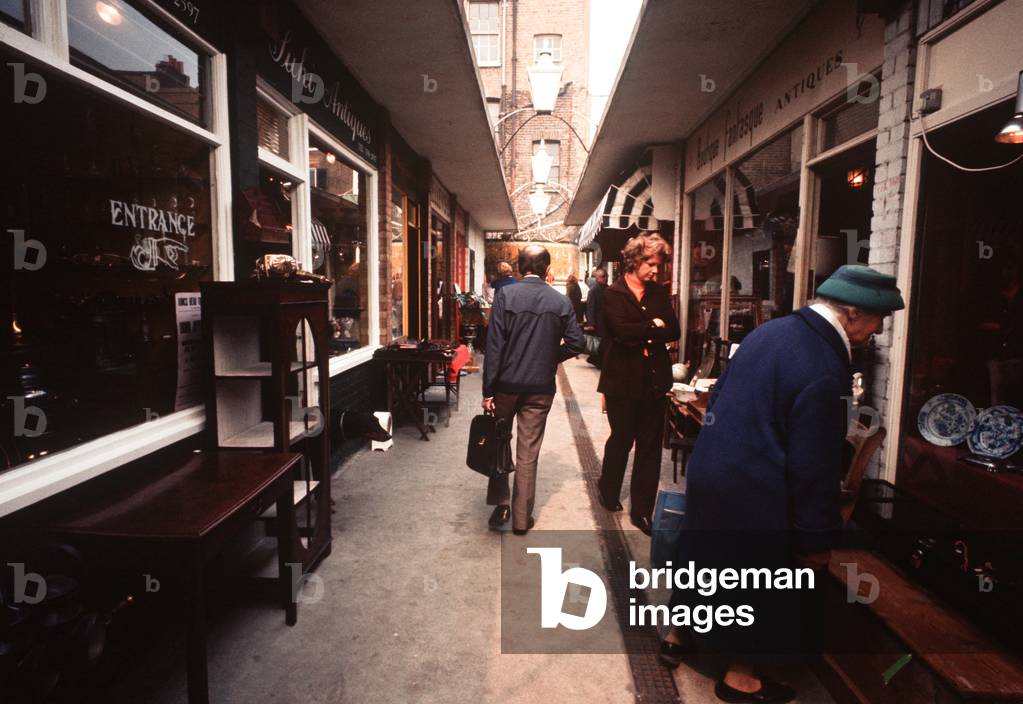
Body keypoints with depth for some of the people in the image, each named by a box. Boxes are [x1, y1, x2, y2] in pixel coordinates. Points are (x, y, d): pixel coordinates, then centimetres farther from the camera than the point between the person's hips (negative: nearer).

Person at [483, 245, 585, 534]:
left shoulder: (505, 295, -9)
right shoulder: (561, 301, -3)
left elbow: (494, 345, -12)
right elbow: (576, 343, -1)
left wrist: (488, 390, -7)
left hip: (507, 384, -1)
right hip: (541, 387, 1)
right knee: (528, 454, 9)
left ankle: (500, 506, 17)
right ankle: (521, 519, 19)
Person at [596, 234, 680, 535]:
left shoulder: (659, 293, 9)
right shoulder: (613, 294, -5)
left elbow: (674, 331, -1)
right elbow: (622, 331, -20)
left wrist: (641, 334, -14)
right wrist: (654, 326, -8)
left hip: (653, 380, 4)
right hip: (622, 380, -4)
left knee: (650, 446, 6)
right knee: (622, 440, 12)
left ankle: (641, 510, 17)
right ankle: (609, 492, 37)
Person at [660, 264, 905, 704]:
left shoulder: (770, 330, 2)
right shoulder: (825, 371, -25)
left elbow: (718, 396, 12)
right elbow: (814, 468, -22)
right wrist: (818, 540, -9)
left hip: (706, 471, 8)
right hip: (753, 497, -8)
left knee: (703, 556, 25)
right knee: (759, 584, 14)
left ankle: (678, 635, 46)